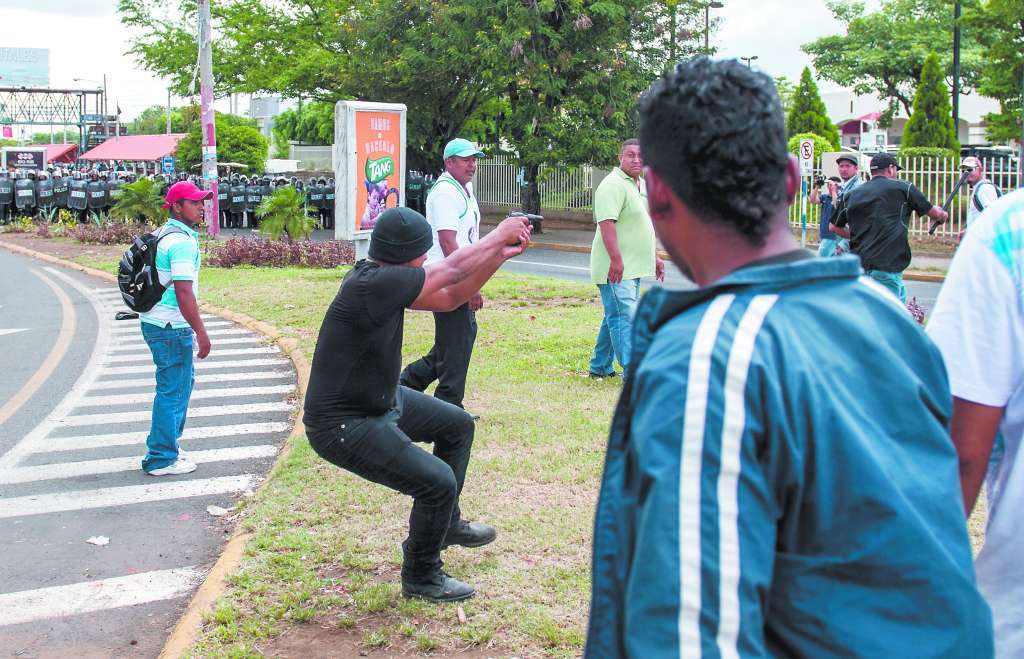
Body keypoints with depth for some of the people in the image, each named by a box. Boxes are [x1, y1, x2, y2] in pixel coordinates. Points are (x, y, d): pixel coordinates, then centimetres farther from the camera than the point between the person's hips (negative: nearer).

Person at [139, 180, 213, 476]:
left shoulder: (166, 235, 15)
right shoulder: (182, 241, -18)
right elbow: (184, 292, -23)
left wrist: (194, 329, 25)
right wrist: (201, 333, -20)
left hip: (158, 322, 10)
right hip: (171, 328, -10)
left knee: (183, 380, 22)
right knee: (172, 389, -2)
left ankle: (166, 443, 32)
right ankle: (161, 459, 6)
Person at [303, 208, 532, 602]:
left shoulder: (385, 279, -2)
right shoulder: (372, 285, -31)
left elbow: (449, 298, 7)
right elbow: (450, 272, -24)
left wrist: (501, 254, 2)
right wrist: (500, 234, -10)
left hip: (380, 402, 11)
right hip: (342, 426, -11)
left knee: (458, 425, 23)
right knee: (438, 481, -17)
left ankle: (445, 523, 40)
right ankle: (421, 578, 8)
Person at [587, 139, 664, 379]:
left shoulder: (641, 185, 17)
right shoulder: (613, 185, -14)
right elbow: (607, 223, -23)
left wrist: (654, 257, 25)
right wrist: (616, 260, -28)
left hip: (632, 267, 10)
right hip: (616, 268, -10)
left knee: (616, 317, 16)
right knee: (624, 318, -11)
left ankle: (600, 367, 25)